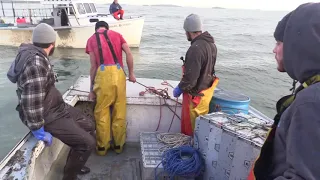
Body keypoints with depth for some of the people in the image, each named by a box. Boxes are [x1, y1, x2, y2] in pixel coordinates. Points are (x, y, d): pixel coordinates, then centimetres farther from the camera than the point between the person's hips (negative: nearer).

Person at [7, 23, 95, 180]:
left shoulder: (32, 54, 3)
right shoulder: (35, 62, -29)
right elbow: (32, 102, -33)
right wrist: (38, 130, -23)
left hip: (56, 107, 10)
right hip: (47, 116, -10)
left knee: (88, 126, 17)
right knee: (87, 143, -13)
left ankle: (74, 163, 36)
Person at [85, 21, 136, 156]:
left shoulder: (91, 39, 17)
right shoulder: (116, 34, 20)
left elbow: (93, 66, 10)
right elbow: (129, 54, 6)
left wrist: (92, 89, 15)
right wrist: (131, 74, 14)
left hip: (103, 74, -1)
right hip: (119, 73, 1)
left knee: (102, 112, 10)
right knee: (119, 112, 11)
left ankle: (102, 147, 20)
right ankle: (118, 145, 23)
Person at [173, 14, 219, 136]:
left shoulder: (196, 48, -27)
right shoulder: (211, 44, 4)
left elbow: (191, 76, -27)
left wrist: (179, 88, -10)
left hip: (195, 94, -9)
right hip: (206, 90, 9)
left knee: (192, 127, 7)